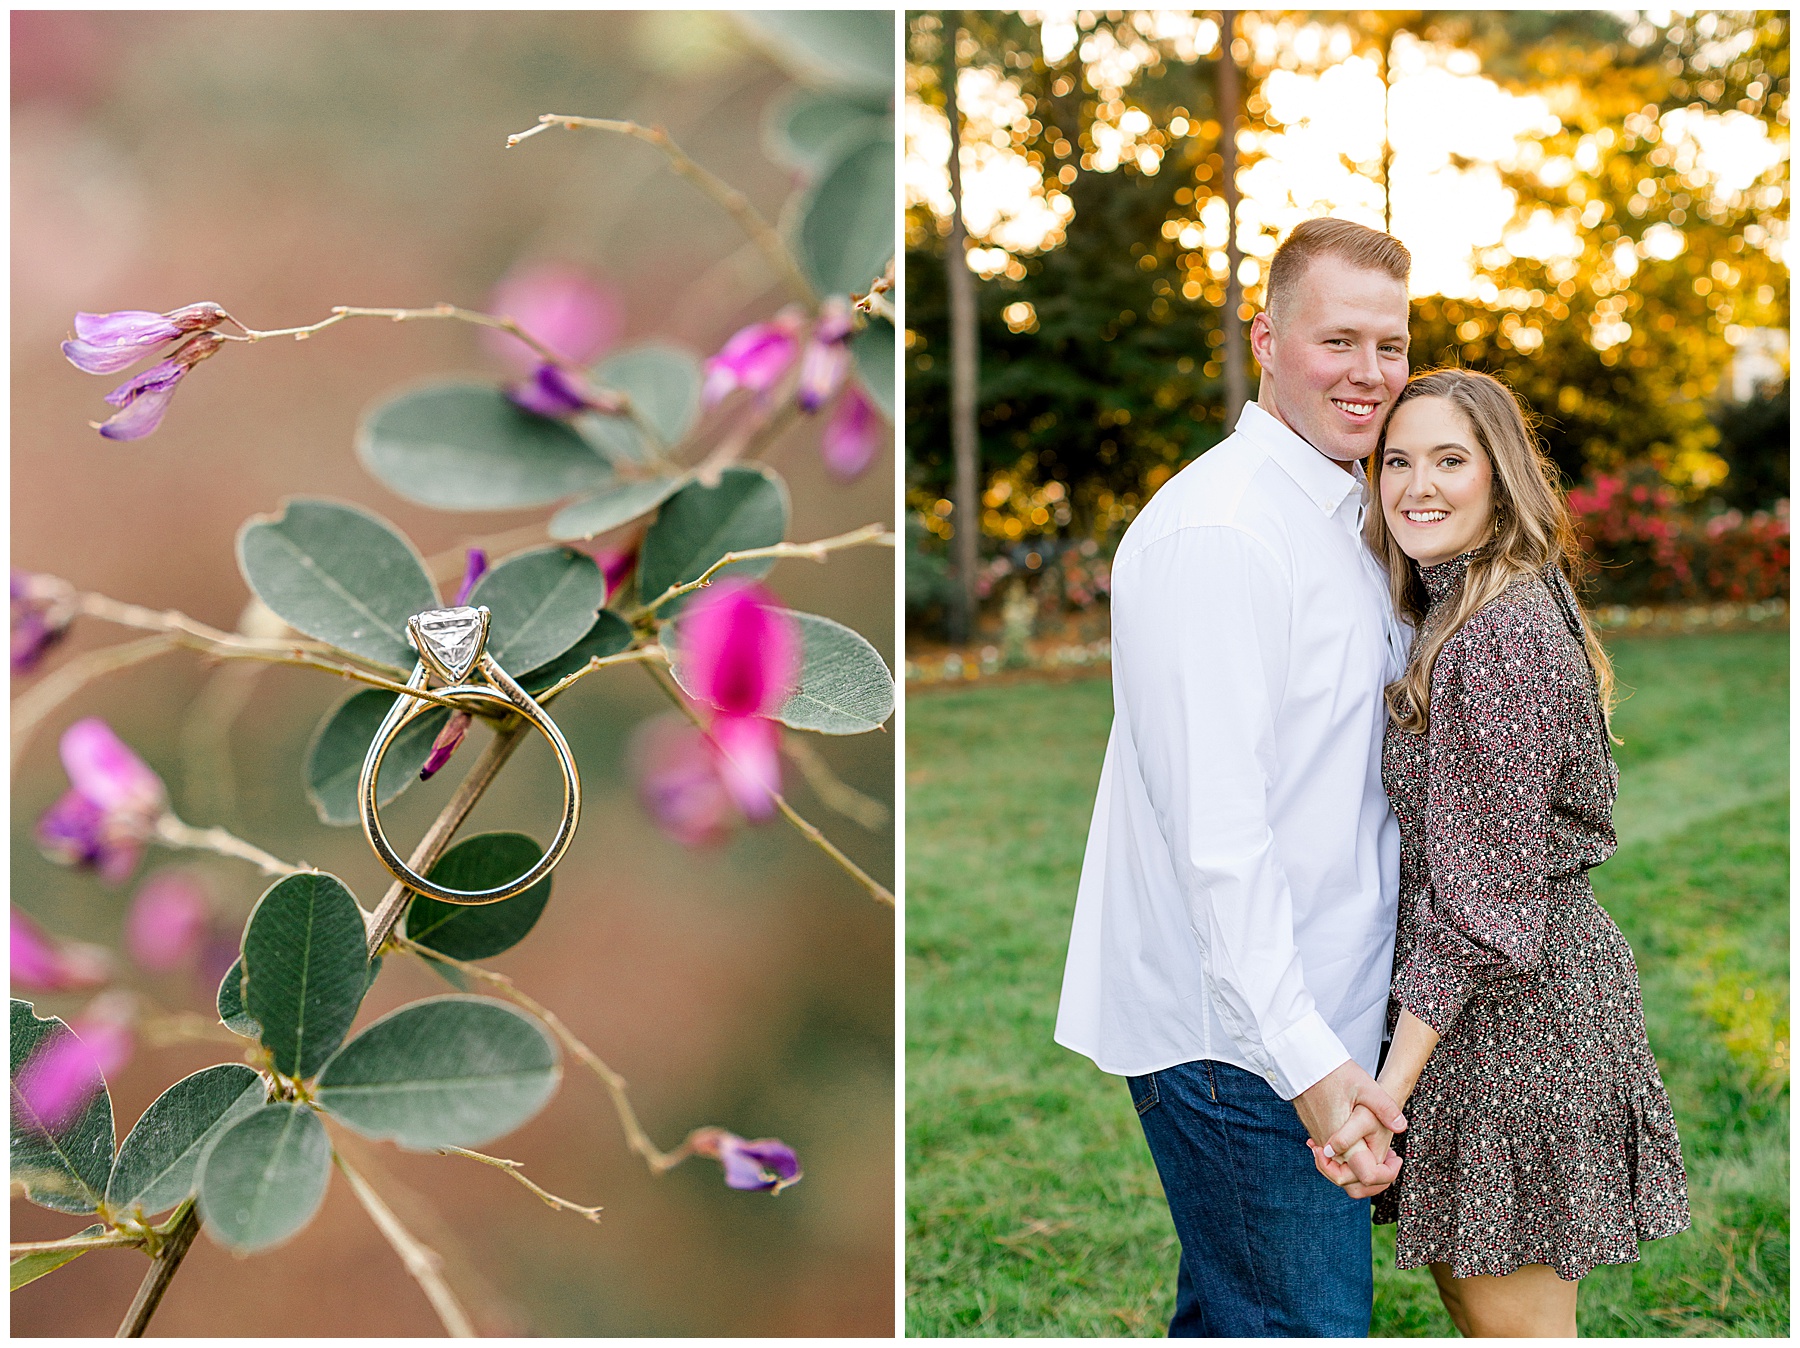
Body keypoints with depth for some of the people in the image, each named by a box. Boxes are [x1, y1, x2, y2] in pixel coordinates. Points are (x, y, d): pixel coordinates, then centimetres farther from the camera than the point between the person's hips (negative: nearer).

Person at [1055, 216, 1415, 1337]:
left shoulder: (1345, 520, 14)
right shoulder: (1217, 532, -19)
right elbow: (1214, 832, -25)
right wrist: (1307, 1061, -25)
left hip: (1311, 1020, 10)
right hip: (1239, 1037, -9)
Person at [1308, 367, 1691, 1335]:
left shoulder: (1500, 635, -21)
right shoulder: (1450, 617, 10)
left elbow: (1481, 896, -22)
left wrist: (1390, 1087, -21)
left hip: (1511, 1004, -10)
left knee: (1512, 1315, 4)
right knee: (1465, 1284, 20)